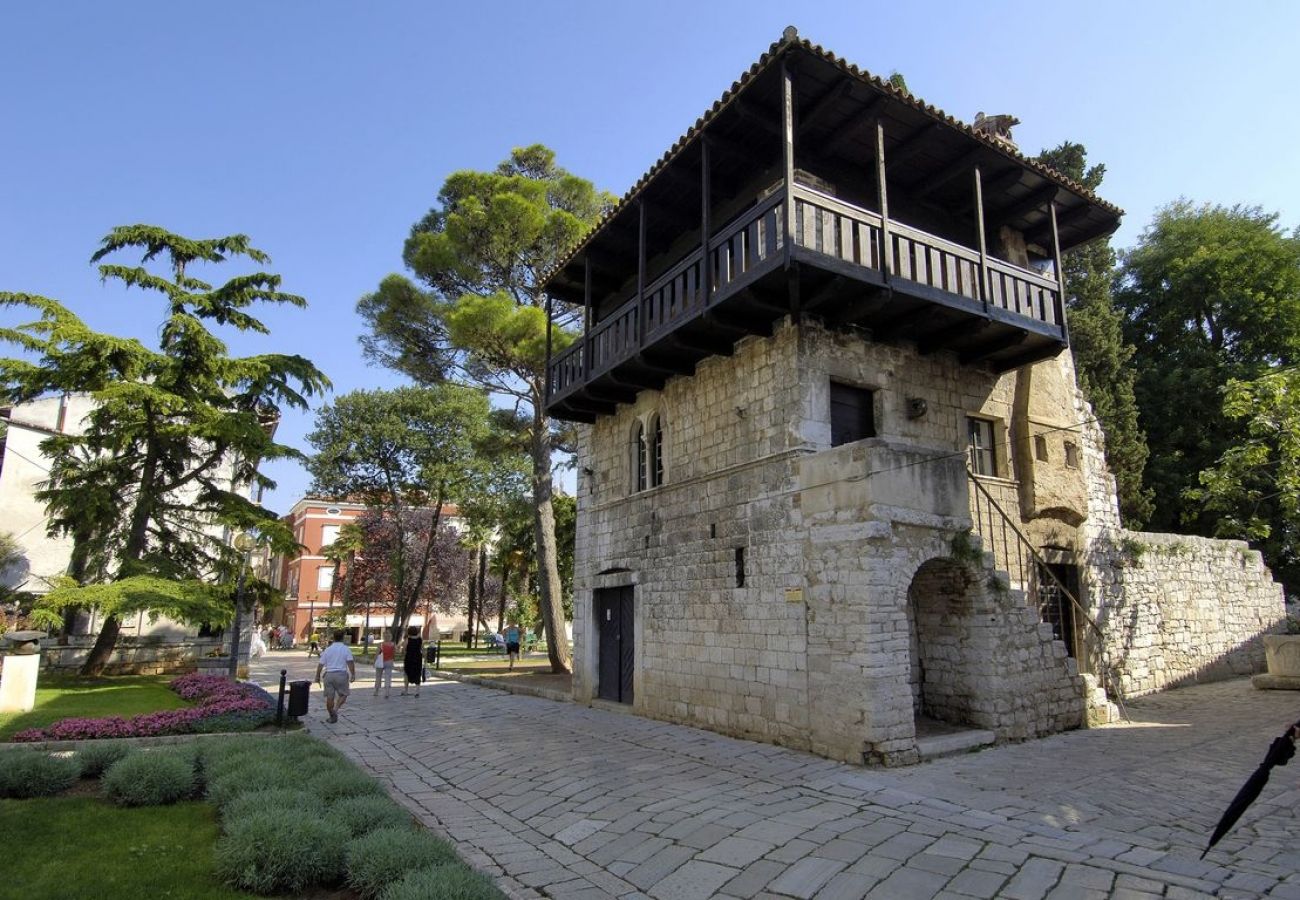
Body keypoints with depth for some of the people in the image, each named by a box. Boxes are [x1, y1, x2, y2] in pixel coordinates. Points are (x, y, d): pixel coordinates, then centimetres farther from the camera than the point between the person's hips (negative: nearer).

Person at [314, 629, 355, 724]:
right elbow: (350, 663, -11)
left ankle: (332, 716, 17)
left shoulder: (328, 649, 7)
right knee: (343, 694, 11)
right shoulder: (346, 649, -1)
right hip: (341, 674, -3)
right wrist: (353, 675, -9)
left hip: (328, 675, 3)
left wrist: (317, 677, 16)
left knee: (329, 697, 11)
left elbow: (320, 664, 8)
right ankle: (335, 709, -12)